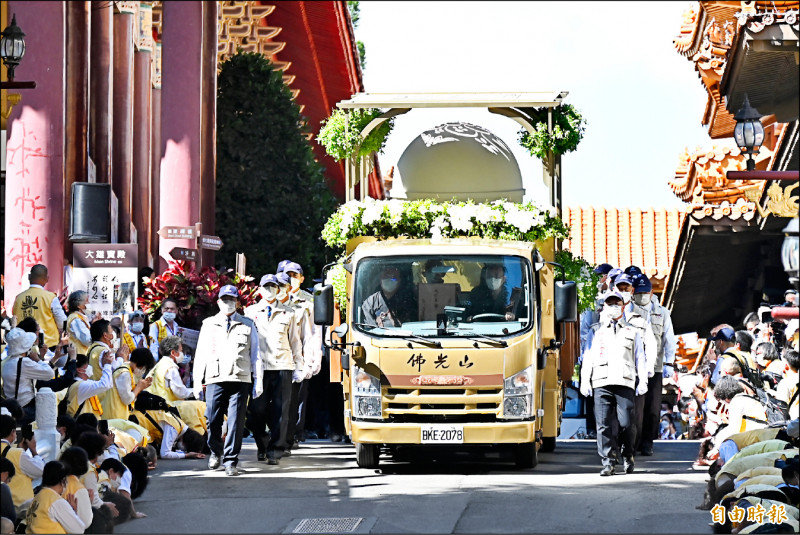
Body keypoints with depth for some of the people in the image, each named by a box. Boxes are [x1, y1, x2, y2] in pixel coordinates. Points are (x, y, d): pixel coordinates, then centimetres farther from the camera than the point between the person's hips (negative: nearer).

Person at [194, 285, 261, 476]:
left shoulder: (248, 325, 14)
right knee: (213, 420, 0)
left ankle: (231, 460, 0)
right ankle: (215, 451, 26)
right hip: (215, 380, 1)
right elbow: (200, 355, 14)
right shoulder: (208, 325, 15)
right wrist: (197, 382, 7)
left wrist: (258, 381, 4)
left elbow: (255, 354, 12)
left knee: (236, 421, -6)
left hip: (239, 380, -1)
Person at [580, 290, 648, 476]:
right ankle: (608, 462, -5)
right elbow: (587, 358, 15)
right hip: (601, 383, 1)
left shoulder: (632, 332, 21)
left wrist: (643, 381, 6)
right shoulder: (596, 331, 21)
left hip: (625, 383, -1)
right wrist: (585, 382, 5)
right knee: (604, 424, -8)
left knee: (626, 424, -7)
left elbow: (640, 358, 17)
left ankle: (628, 457, 14)